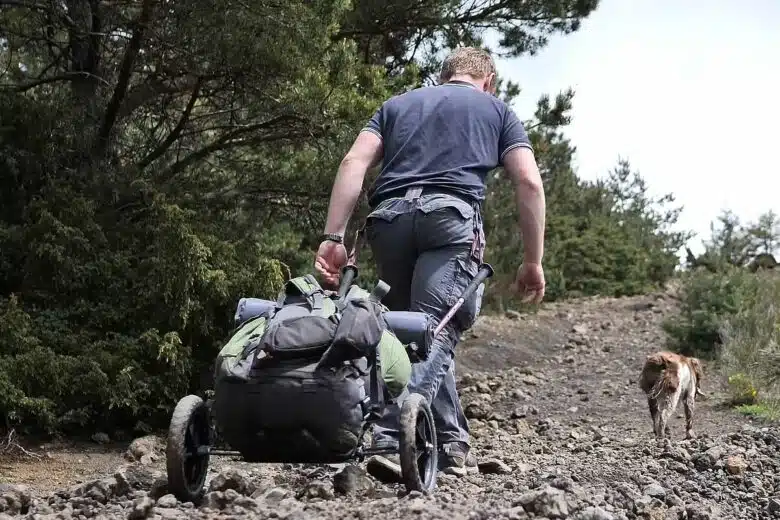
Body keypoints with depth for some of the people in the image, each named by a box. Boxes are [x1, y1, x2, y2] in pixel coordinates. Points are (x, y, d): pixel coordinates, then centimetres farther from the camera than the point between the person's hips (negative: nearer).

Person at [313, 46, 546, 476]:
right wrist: (533, 260, 11)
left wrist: (333, 238, 4)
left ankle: (451, 442, 13)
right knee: (434, 330, -12)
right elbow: (528, 182, 10)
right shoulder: (496, 109, 25)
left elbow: (353, 162, 12)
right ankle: (387, 436, -31)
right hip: (452, 215, -3)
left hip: (389, 216, 3)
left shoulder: (397, 104, 30)